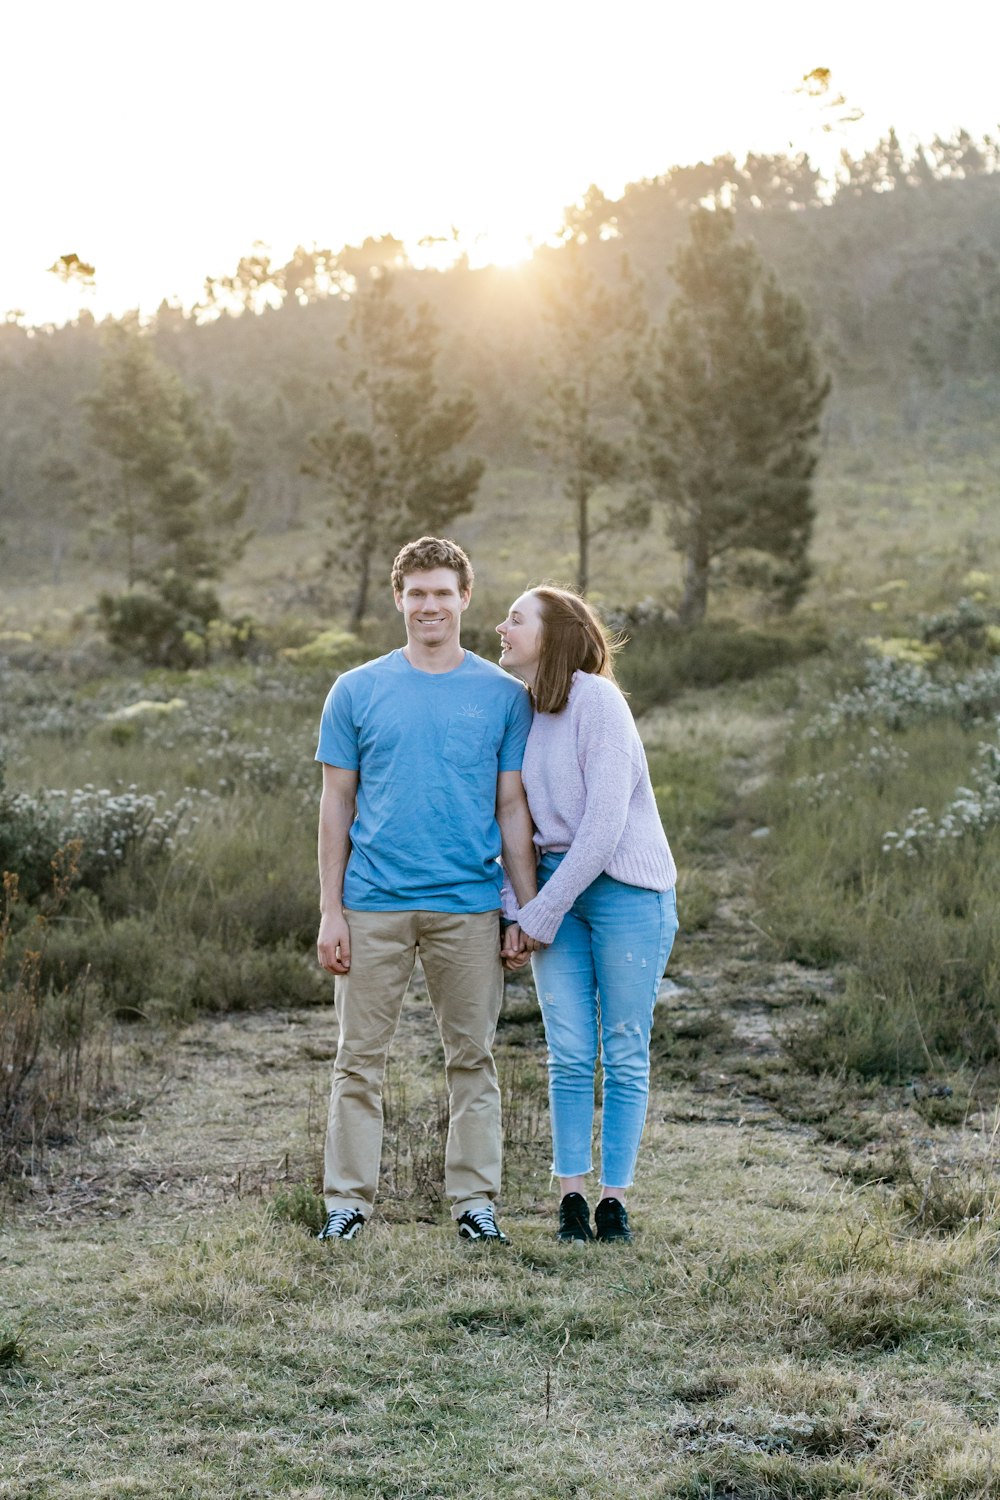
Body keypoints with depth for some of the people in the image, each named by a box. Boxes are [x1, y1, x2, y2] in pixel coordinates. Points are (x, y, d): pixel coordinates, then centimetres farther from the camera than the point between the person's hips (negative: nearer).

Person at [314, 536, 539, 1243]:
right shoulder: (357, 691, 5)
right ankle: (348, 1199, 14)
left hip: (469, 905, 0)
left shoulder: (504, 695, 5)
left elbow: (513, 809, 6)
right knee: (361, 1057, 5)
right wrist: (330, 912, -1)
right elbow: (337, 806, 5)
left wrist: (530, 910, 0)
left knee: (473, 1057, 7)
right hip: (374, 904, 0)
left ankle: (475, 1198, 16)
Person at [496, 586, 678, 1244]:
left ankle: (615, 1198, 11)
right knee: (570, 1055, 4)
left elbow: (604, 825, -17)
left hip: (626, 890, -5)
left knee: (625, 1054, 2)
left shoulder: (596, 700, -13)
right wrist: (516, 911, -1)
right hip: (555, 889, 5)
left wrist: (541, 914, -13)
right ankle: (572, 1195, 12)